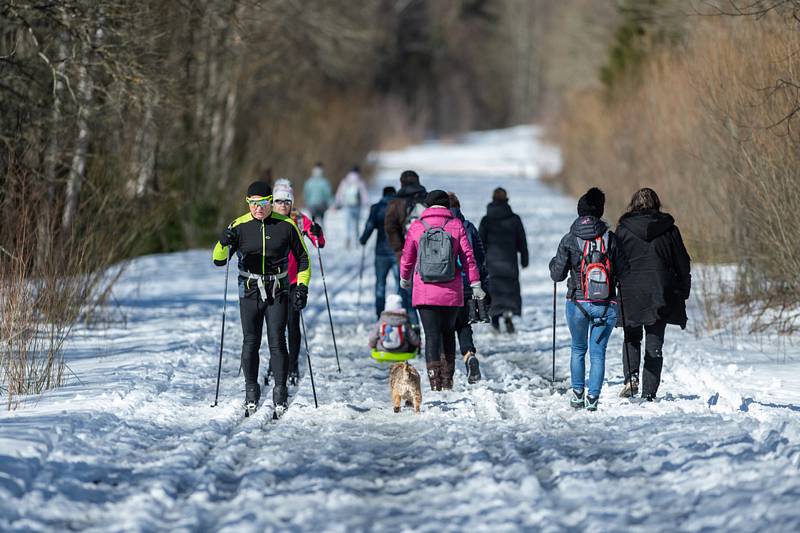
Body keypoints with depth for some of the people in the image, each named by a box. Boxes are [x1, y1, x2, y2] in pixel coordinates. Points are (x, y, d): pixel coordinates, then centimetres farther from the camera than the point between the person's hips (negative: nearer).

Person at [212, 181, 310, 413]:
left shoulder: (286, 225, -2)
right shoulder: (240, 226, -3)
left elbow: (303, 258, 9)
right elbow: (218, 260, -4)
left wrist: (302, 287, -1)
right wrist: (224, 244, -25)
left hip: (278, 292, -1)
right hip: (250, 292, 1)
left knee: (277, 342, -5)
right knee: (251, 343, 1)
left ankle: (280, 392, 2)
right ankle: (251, 391, 13)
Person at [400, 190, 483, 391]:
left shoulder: (416, 227, 2)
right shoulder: (456, 225, 1)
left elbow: (407, 257, 11)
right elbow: (468, 256, -1)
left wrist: (404, 278, 29)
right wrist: (475, 284, 4)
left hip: (425, 292, -1)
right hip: (451, 292, 1)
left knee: (432, 335, 0)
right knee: (448, 333, 17)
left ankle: (435, 381, -9)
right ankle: (447, 380, 18)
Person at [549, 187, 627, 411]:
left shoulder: (569, 239, -5)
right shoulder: (610, 238, -5)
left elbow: (557, 275, -1)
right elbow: (622, 272, 0)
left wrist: (554, 263, 20)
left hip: (578, 303, 0)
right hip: (606, 306, 0)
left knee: (578, 349, 19)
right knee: (598, 351, 6)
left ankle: (577, 393, 16)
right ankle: (593, 397, -1)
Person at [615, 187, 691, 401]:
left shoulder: (623, 230, -1)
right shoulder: (669, 230, 3)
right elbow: (683, 265, 7)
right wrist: (683, 294, 15)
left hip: (630, 294, -1)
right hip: (660, 294, 1)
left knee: (632, 338, 17)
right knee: (654, 344, 6)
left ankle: (631, 376, -6)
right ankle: (649, 394, 3)